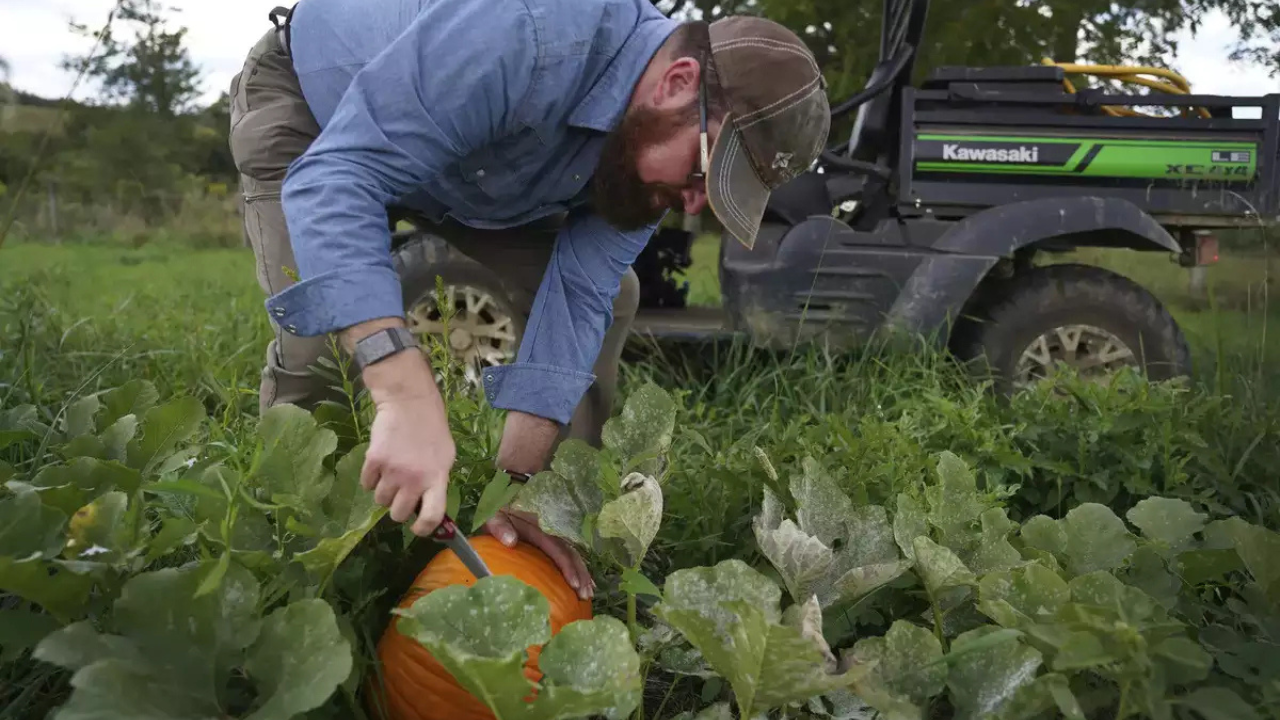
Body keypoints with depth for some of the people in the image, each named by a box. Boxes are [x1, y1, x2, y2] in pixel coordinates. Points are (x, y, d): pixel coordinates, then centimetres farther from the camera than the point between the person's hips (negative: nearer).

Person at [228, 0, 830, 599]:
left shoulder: (649, 144, -19)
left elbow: (576, 293, -22)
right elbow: (337, 177, -47)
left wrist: (516, 479, -31)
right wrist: (407, 394, -59)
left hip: (464, 160, 6)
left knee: (609, 293, -5)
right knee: (318, 344, -24)